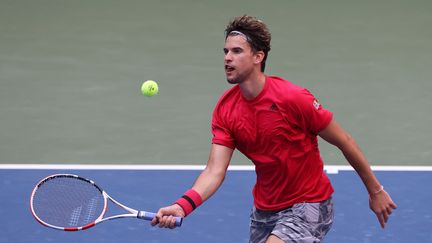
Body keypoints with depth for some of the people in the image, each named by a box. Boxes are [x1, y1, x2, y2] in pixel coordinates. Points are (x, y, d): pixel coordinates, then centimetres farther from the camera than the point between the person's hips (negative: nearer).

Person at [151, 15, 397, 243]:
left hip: (308, 205, -6)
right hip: (265, 210, 6)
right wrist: (183, 205, -31)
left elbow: (345, 142, -11)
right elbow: (215, 171, -13)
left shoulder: (293, 98, -22)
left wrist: (375, 190, -4)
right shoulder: (225, 110, -6)